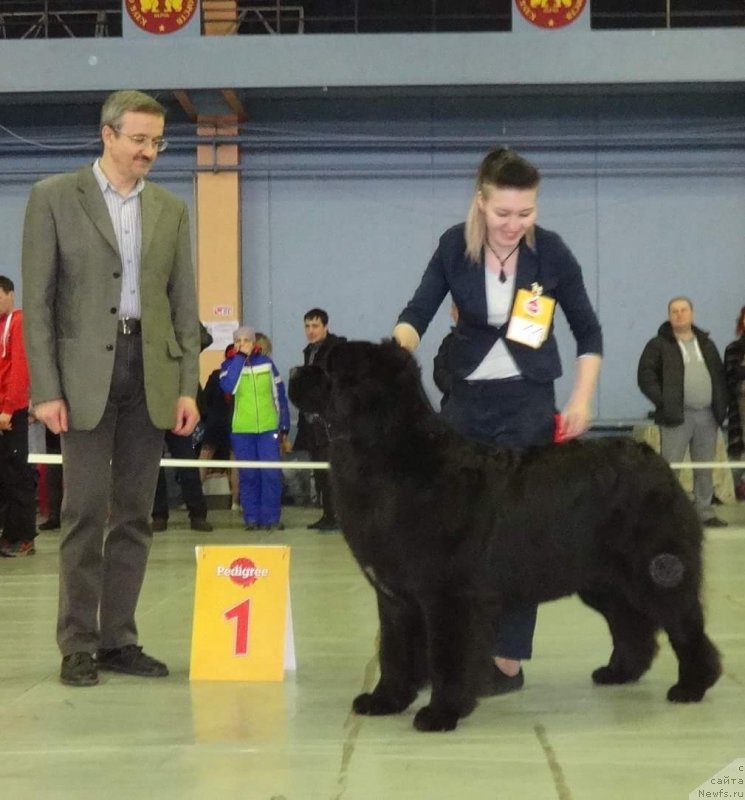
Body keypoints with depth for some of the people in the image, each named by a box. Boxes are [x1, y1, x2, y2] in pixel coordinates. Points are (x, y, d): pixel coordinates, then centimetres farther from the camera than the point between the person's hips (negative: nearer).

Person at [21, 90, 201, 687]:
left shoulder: (171, 209, 12)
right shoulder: (54, 197, 0)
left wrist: (188, 386, 3)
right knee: (86, 510, -3)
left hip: (151, 371, 4)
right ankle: (78, 645, 5)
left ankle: (119, 638, 14)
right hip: (86, 370, -4)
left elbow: (185, 304, 11)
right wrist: (46, 389, -10)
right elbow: (37, 299, -3)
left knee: (135, 514, 6)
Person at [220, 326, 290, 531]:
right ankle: (251, 518, 9)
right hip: (241, 430, 0)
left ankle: (271, 518, 1)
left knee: (271, 474, -5)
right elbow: (228, 386, -18)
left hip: (269, 428, 0)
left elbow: (279, 395, 10)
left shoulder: (266, 362, 6)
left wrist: (284, 426, 8)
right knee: (248, 475, 2)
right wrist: (240, 357, -14)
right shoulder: (229, 364, 4)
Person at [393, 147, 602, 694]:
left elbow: (589, 332, -1)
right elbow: (418, 313, -6)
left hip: (528, 402, -2)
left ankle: (508, 660, 2)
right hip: (466, 397, 3)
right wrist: (396, 350, -26)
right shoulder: (455, 245, -7)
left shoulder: (551, 252, -11)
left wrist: (582, 399, -11)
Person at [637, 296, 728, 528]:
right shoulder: (658, 345, 0)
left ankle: (705, 512, 16)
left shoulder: (706, 344, 17)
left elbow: (720, 376, 19)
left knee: (705, 468, 9)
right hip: (677, 415, -5)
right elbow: (645, 376, -6)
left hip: (707, 415, 5)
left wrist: (721, 406, 7)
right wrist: (664, 403, -15)